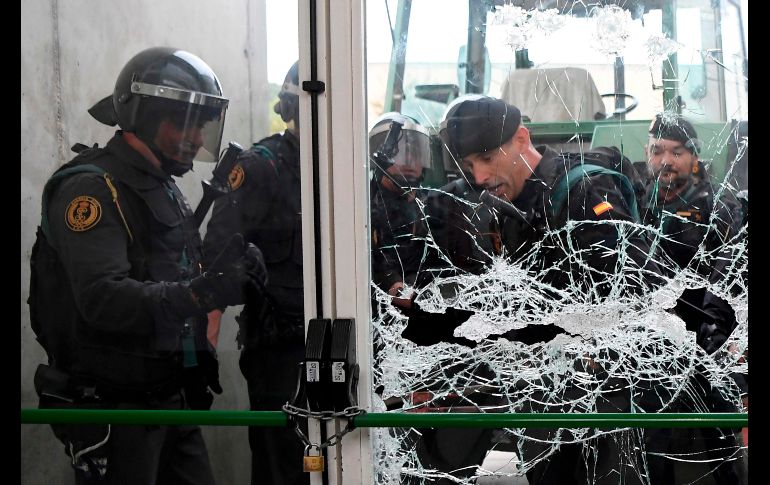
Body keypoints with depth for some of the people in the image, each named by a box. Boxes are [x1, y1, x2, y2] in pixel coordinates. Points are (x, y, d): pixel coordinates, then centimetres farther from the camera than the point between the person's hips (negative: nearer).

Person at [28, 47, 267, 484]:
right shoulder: (92, 189, -15)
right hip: (112, 410, -9)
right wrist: (201, 291, -40)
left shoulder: (166, 190, 17)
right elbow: (103, 299, -29)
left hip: (173, 401, 9)